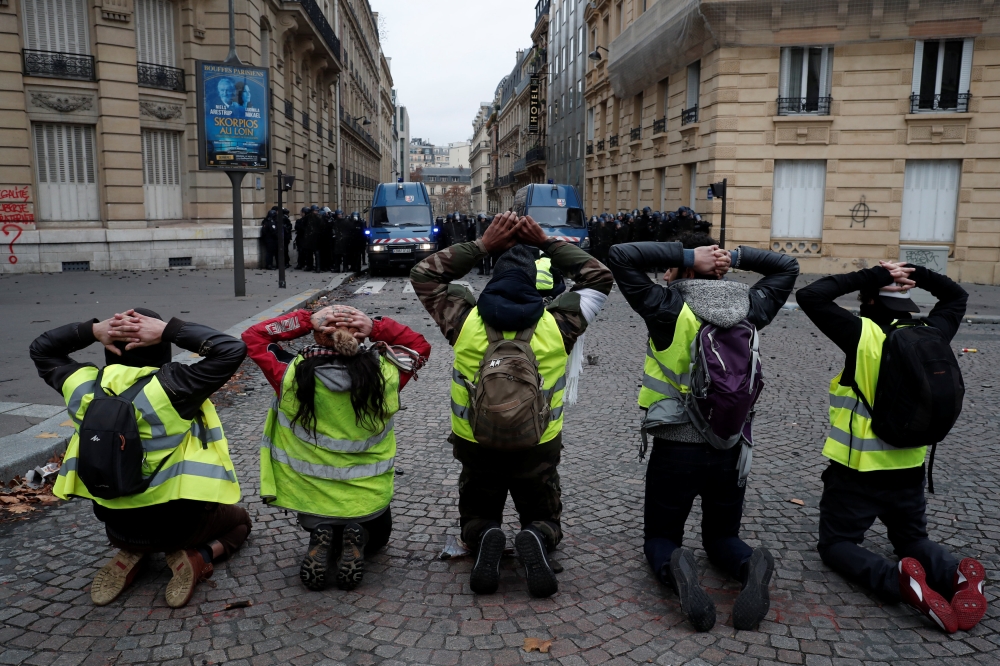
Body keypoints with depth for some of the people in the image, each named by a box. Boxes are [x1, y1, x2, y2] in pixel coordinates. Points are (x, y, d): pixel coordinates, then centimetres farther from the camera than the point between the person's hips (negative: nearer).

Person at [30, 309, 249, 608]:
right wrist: (169, 330, -25)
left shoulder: (85, 387, -12)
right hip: (175, 523, -4)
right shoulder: (170, 387, -27)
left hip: (117, 526, 5)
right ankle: (195, 557, -3)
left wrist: (93, 330, -10)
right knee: (240, 519, 25)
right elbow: (233, 349, -26)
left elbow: (40, 349, 7)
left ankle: (130, 555, 9)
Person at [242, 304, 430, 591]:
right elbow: (420, 345, 1)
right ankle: (356, 542, -1)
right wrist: (377, 327, -12)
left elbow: (253, 336, -3)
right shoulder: (383, 374, -19)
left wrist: (306, 321, -13)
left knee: (320, 527, 38)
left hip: (311, 498, 0)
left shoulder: (292, 374, -20)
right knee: (375, 540, 34)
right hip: (368, 500, 0)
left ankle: (321, 543, 2)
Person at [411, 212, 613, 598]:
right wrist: (547, 243, 5)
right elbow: (599, 277, 8)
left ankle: (484, 538, -11)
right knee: (545, 520, 24)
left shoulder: (466, 320, -8)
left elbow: (423, 274, 7)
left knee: (475, 519, 25)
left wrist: (483, 245, 3)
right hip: (539, 450, 0)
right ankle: (536, 540, -12)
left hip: (476, 449, 1)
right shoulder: (556, 324, -8)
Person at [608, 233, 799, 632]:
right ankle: (750, 567, -11)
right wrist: (735, 257, 4)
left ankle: (674, 568, -19)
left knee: (659, 537, 15)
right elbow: (787, 266, 18)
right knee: (721, 537, 22)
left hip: (675, 449, -3)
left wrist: (686, 256, -10)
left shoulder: (670, 307, -12)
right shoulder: (750, 309, 1)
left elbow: (620, 257, -12)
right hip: (732, 450, 4)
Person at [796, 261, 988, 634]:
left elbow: (809, 296, -16)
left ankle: (899, 581, -18)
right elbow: (957, 296, 19)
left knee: (836, 543, 11)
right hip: (909, 471, 5)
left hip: (856, 471, -5)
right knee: (913, 539, 25)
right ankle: (957, 576, -7)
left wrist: (872, 276, -12)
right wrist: (915, 273, 3)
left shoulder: (864, 334, -17)